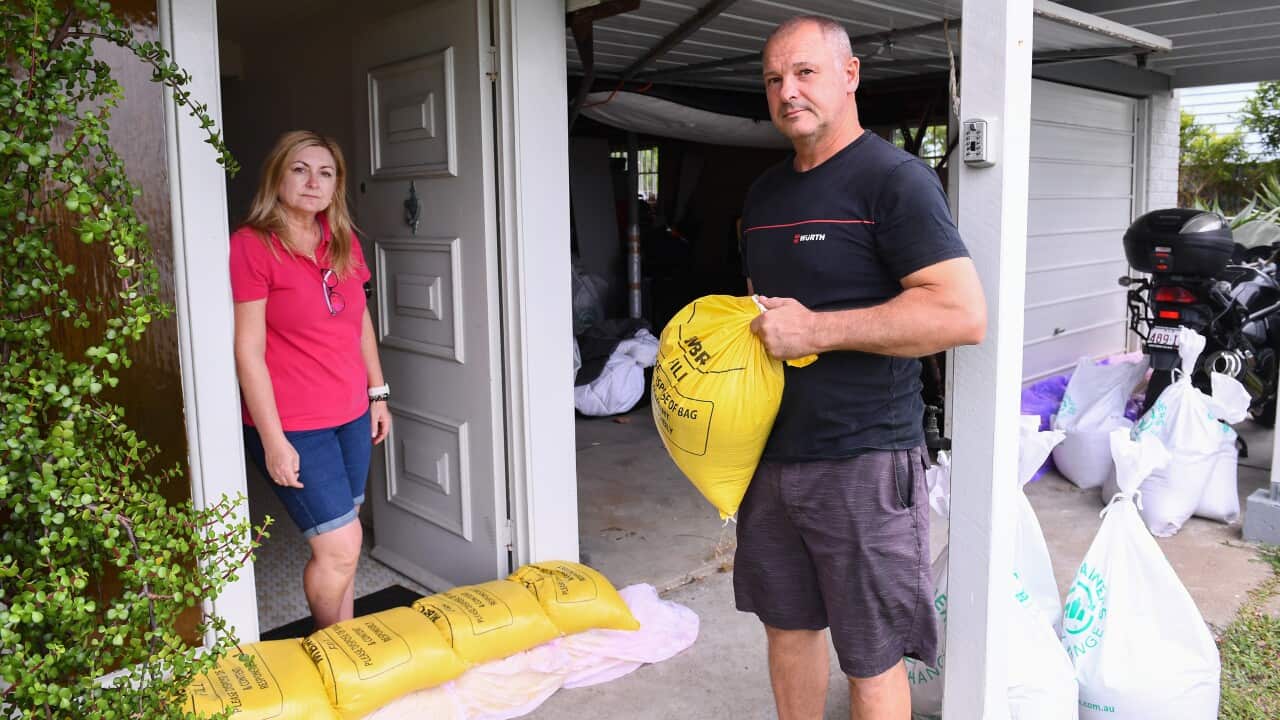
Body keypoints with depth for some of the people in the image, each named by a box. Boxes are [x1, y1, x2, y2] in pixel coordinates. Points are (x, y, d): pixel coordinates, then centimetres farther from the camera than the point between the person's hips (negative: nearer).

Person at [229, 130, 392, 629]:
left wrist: (378, 393, 16)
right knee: (340, 545, -3)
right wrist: (273, 441, -15)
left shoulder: (343, 241, 8)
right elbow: (248, 351, -14)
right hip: (292, 426, -6)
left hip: (350, 416, 6)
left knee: (338, 545, 13)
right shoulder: (252, 246, -12)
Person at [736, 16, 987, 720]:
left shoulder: (894, 178, -11)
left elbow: (964, 314, -21)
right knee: (787, 625, 19)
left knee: (871, 660, 5)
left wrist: (814, 329, -20)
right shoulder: (765, 191, 13)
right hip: (773, 452, 7)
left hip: (863, 461, -7)